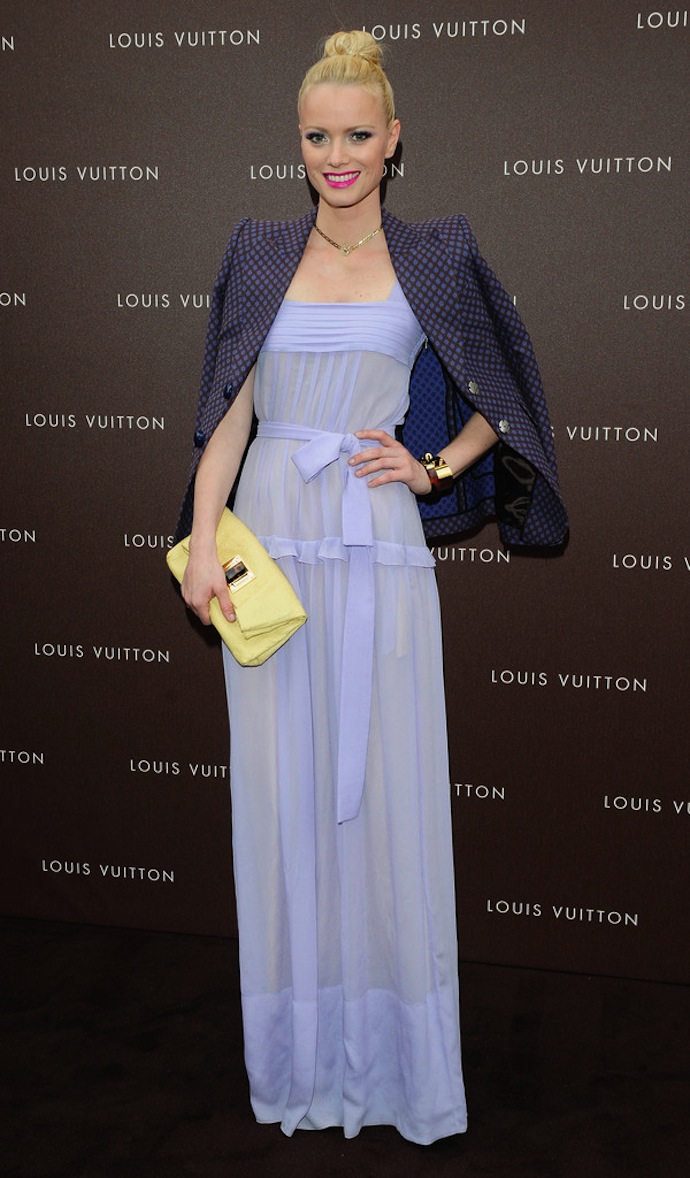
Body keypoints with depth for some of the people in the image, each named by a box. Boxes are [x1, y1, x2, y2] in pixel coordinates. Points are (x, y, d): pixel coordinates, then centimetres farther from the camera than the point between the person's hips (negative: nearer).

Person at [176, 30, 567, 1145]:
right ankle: (300, 1054, 23)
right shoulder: (261, 253, 10)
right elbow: (230, 412, 6)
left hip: (378, 550, -1)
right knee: (282, 788, 6)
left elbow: (499, 403, 13)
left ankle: (394, 1055, 20)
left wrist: (432, 467, -2)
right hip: (274, 545, 2)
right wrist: (202, 544, -3)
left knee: (387, 786, 2)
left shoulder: (435, 256, 6)